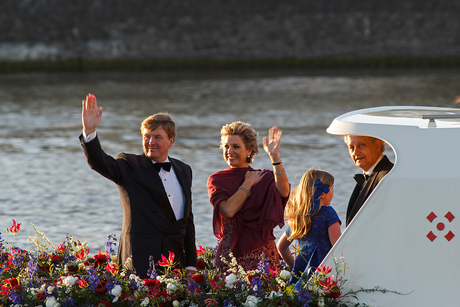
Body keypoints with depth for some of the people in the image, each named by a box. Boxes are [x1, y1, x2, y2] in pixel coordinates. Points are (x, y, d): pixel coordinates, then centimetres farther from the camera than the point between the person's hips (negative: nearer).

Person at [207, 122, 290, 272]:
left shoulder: (264, 177, 6)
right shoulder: (217, 180, 5)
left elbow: (283, 192, -17)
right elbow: (228, 210, -13)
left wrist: (274, 156, -22)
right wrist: (248, 183, -4)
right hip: (231, 253, -1)